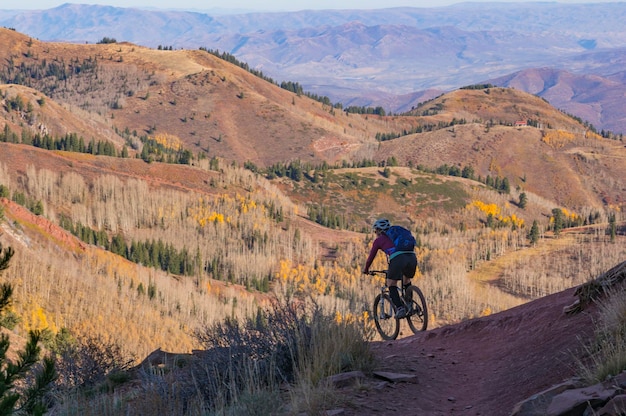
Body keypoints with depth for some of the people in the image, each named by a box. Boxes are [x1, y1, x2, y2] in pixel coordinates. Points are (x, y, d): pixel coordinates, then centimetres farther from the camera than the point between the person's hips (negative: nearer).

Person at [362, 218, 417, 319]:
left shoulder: (378, 240, 19)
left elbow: (371, 256, 23)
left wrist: (366, 269, 40)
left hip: (398, 259, -5)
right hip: (412, 257, 5)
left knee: (391, 284, 11)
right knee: (407, 281, 29)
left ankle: (400, 308, -7)